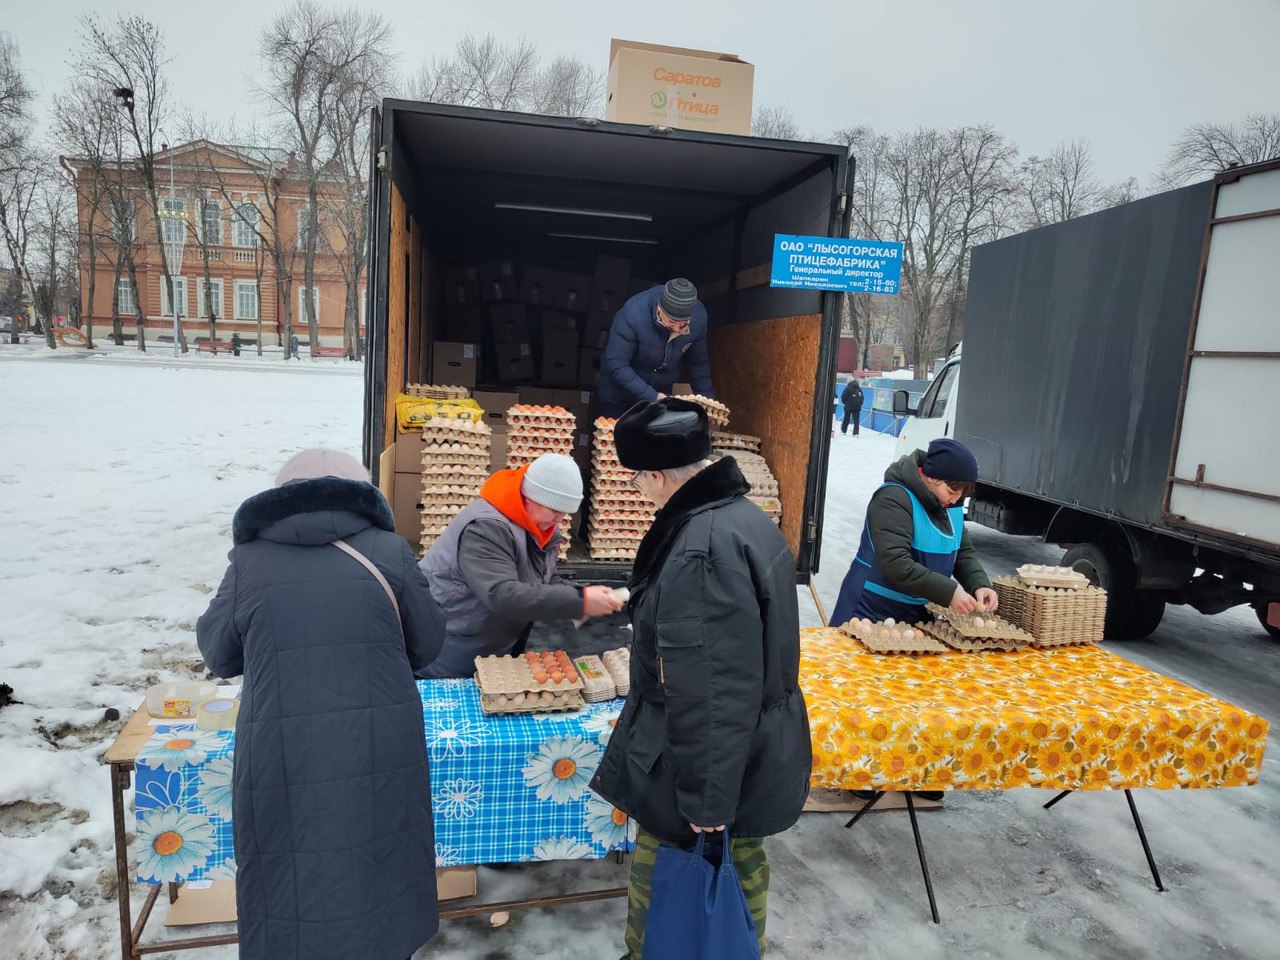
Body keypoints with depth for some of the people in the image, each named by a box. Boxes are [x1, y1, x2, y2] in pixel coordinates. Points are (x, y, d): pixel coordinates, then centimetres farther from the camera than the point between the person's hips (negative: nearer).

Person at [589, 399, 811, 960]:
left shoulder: (702, 548, -30)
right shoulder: (746, 516, 2)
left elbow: (709, 692, -29)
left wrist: (705, 798, -21)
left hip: (708, 760, -9)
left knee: (660, 873, 13)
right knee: (744, 859, 25)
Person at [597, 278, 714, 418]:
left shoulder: (698, 316, -17)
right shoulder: (633, 313, -31)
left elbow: (698, 362, -3)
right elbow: (616, 364, -29)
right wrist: (651, 396, -33)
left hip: (660, 395, 3)